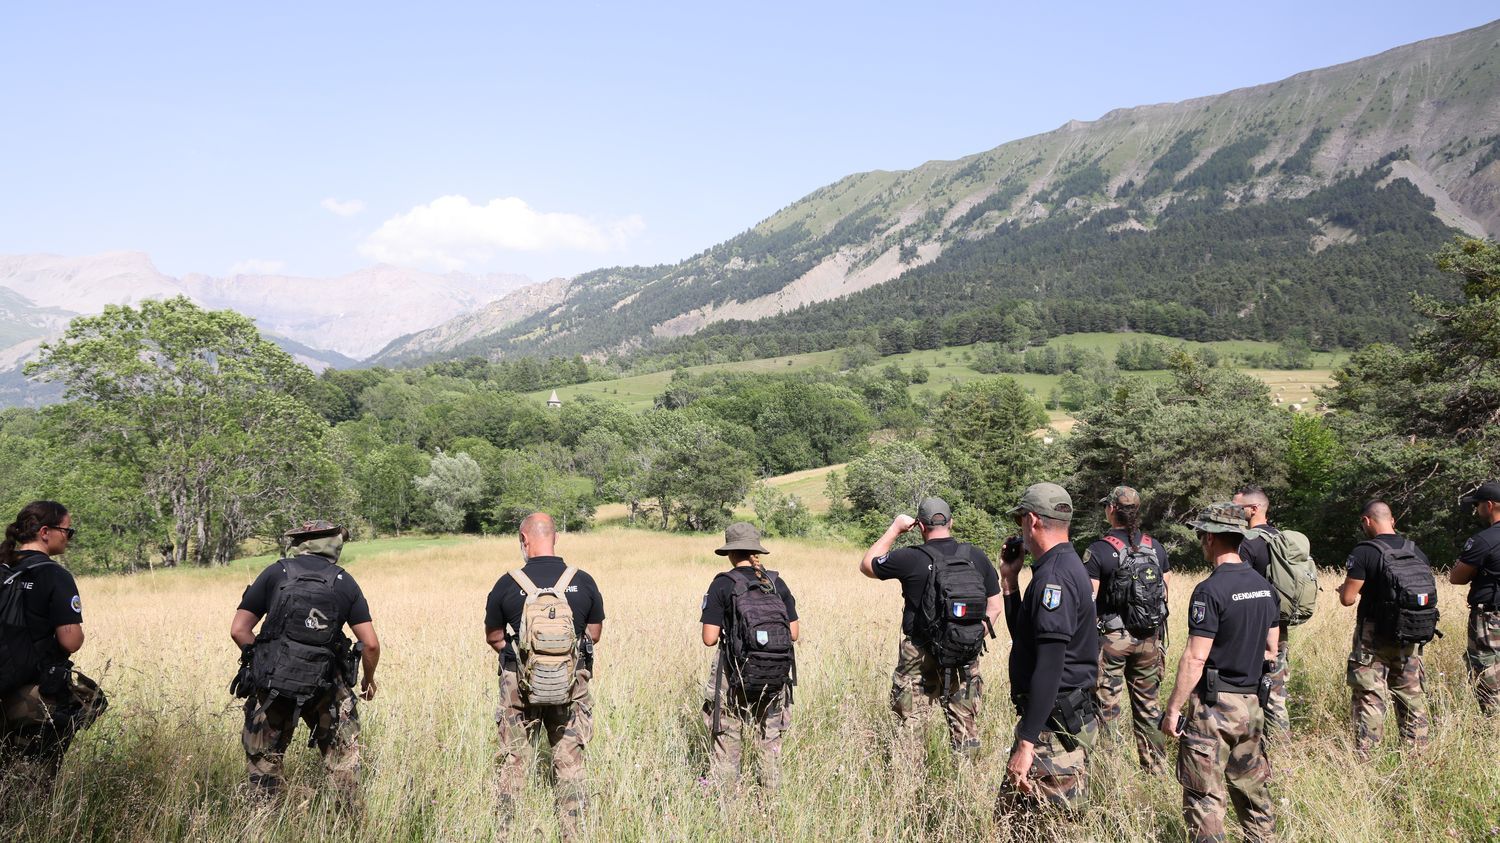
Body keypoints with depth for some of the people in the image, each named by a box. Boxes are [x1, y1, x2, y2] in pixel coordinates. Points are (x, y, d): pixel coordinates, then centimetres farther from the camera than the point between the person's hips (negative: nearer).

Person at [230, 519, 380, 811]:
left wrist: (265, 661, 12)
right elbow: (371, 645, 1)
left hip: (270, 684, 0)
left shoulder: (275, 573, 2)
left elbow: (238, 630, -2)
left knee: (264, 761, 15)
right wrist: (369, 678, 18)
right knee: (343, 754, 16)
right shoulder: (345, 583, 4)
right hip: (326, 688, 0)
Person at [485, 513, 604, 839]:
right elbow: (594, 633, 6)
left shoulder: (507, 584, -9)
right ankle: (574, 834, 14)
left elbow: (493, 637, 4)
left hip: (519, 685, -1)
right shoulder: (584, 582, -5)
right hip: (573, 687, 1)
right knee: (571, 764, 10)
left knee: (513, 763, 13)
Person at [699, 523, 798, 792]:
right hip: (776, 677, 3)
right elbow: (794, 633, 4)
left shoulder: (722, 585, -8)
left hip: (735, 676, -3)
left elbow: (709, 638, -11)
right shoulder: (777, 583, 2)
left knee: (726, 740, 9)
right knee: (770, 740, 18)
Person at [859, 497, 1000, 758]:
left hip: (921, 657, -3)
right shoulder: (977, 557, 0)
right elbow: (994, 607, 5)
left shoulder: (911, 559, -12)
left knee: (907, 726, 9)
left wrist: (894, 529, 7)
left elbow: (867, 565, 4)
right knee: (966, 727, 12)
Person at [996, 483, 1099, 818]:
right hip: (1063, 718, 10)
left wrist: (1026, 743, -26)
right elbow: (1025, 636, 23)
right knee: (1008, 816, 15)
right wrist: (1010, 580, 15)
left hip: (1054, 727, -10)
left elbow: (1049, 664, -26)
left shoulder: (1054, 575, -19)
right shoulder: (1066, 565, 14)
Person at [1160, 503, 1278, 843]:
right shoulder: (1263, 585, 6)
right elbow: (1271, 650, 14)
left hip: (1214, 706, -8)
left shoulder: (1211, 590, -18)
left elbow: (1195, 659, -19)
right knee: (1252, 787, 19)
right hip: (1253, 704, 8)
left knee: (1204, 796, -1)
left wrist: (1173, 708, -13)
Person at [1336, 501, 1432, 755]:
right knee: (1412, 693, 15)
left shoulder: (1364, 552, -15)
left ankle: (1364, 755, 1)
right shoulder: (1416, 551, 5)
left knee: (1369, 696, 0)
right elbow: (1429, 595, 13)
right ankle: (1419, 751, 22)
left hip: (1374, 638, -5)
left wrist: (1344, 588, 6)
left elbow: (1348, 598, -16)